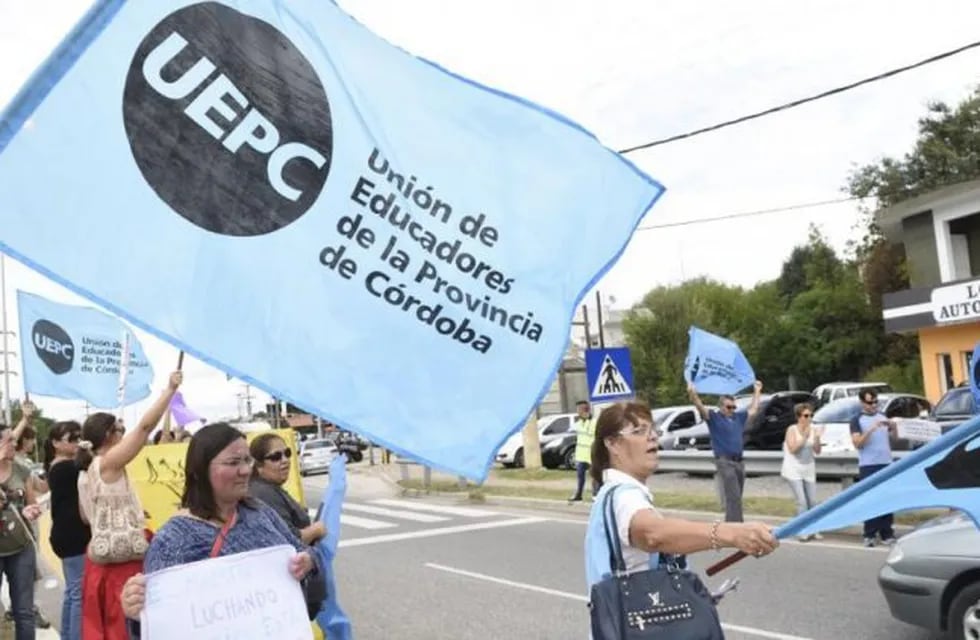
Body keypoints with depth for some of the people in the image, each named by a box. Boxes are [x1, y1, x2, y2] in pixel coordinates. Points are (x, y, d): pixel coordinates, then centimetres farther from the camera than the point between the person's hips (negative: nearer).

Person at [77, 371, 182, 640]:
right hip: (122, 560, -9)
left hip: (100, 559, 9)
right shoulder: (109, 463, -13)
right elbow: (145, 426, -21)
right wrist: (170, 388, -18)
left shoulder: (85, 472, 11)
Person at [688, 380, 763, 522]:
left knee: (736, 498, 11)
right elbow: (701, 408, -19)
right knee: (733, 498, -13)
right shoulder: (714, 417, -3)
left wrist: (757, 391, 32)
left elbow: (753, 409, 28)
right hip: (724, 462, -7)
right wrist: (693, 395, -37)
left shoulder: (738, 417, 14)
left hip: (739, 462, 7)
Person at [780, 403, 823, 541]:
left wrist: (817, 438, -16)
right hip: (794, 470, -4)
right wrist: (804, 436, -22)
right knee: (802, 501, -11)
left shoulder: (813, 429, -1)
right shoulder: (792, 429, -9)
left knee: (812, 501, 3)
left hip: (809, 470, 4)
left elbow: (817, 451, -1)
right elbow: (793, 449, -18)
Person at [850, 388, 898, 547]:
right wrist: (871, 429, -22)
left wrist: (893, 427, -3)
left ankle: (887, 534, 9)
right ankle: (869, 535, 0)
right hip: (868, 466, -4)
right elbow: (857, 443, -11)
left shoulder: (883, 416, 13)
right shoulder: (857, 420, -1)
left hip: (886, 463, 4)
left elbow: (893, 437, 17)